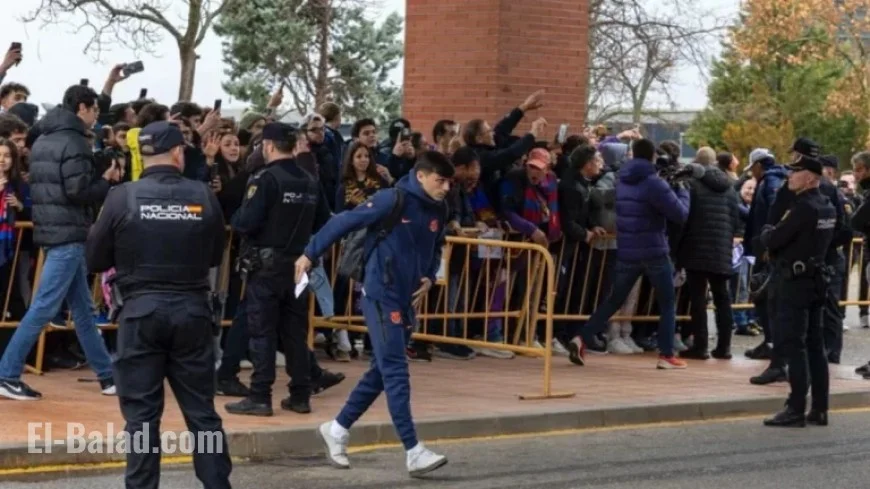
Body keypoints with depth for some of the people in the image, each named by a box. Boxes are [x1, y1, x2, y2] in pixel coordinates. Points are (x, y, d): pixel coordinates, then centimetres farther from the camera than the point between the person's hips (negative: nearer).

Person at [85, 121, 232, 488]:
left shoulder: (123, 197, -8)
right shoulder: (204, 196, -3)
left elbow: (95, 260, 0)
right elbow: (215, 256, 10)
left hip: (140, 311, -2)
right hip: (192, 311, 2)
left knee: (141, 414, 5)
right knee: (202, 410, 10)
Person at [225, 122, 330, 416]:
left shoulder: (266, 180, -15)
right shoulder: (311, 182, 7)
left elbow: (246, 223, -20)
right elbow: (323, 224, 11)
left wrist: (236, 218, 1)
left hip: (266, 265, -6)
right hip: (298, 265, 6)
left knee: (262, 332, -3)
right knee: (296, 332, 11)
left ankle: (260, 397, -3)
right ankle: (301, 395, 13)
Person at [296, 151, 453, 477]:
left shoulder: (438, 211, 6)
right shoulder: (392, 200, -14)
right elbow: (344, 222, -10)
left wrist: (429, 277, 3)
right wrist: (310, 254, -8)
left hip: (407, 300, 8)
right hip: (381, 295, -8)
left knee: (382, 371, 13)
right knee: (395, 371, -10)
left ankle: (337, 429, 27)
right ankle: (413, 452, -12)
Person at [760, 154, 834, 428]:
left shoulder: (803, 207, -18)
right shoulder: (827, 208, 11)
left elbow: (772, 241, -18)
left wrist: (767, 232, 4)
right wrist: (776, 236, 11)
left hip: (795, 282, -9)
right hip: (817, 279, 9)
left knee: (794, 346, -7)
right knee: (815, 345, 11)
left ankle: (796, 410, -7)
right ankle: (819, 409, 14)